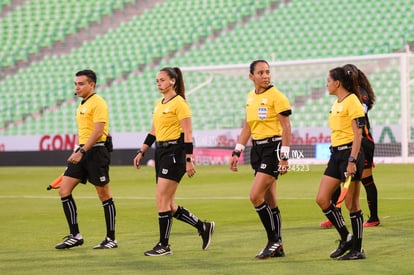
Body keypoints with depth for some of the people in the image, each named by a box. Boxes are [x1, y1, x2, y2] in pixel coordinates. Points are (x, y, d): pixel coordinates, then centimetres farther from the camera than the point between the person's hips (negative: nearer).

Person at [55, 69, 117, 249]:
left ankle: (111, 239, 6)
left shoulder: (98, 103, -11)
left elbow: (98, 131, -20)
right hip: (82, 153, 9)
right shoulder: (82, 105, 17)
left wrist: (81, 151, -24)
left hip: (96, 152, -9)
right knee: (64, 190, 1)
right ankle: (75, 236, 4)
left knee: (104, 195, -1)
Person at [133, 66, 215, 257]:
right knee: (168, 205, 8)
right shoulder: (158, 104, 15)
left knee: (162, 200, -10)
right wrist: (141, 152, 16)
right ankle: (203, 227, 21)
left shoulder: (179, 103, -10)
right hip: (161, 152, 9)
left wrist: (189, 160, -18)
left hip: (174, 152, -9)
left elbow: (188, 134, -14)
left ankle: (164, 245, -2)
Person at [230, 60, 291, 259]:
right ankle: (277, 247, 15)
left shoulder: (276, 96, -10)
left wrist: (284, 157, -17)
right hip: (257, 148, 7)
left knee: (255, 196, -15)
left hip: (273, 147, -7)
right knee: (269, 200, 9)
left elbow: (286, 127, -12)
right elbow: (247, 127, 21)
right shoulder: (250, 97, 13)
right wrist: (237, 152, 17)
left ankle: (274, 240, -3)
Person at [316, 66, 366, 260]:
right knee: (322, 199, 3)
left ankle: (357, 249, 7)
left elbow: (358, 133, -16)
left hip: (350, 152, -9)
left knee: (351, 204, -3)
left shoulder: (352, 101, -12)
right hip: (336, 153, 9)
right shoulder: (336, 103, 15)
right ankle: (346, 238, 14)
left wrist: (352, 161, -21)